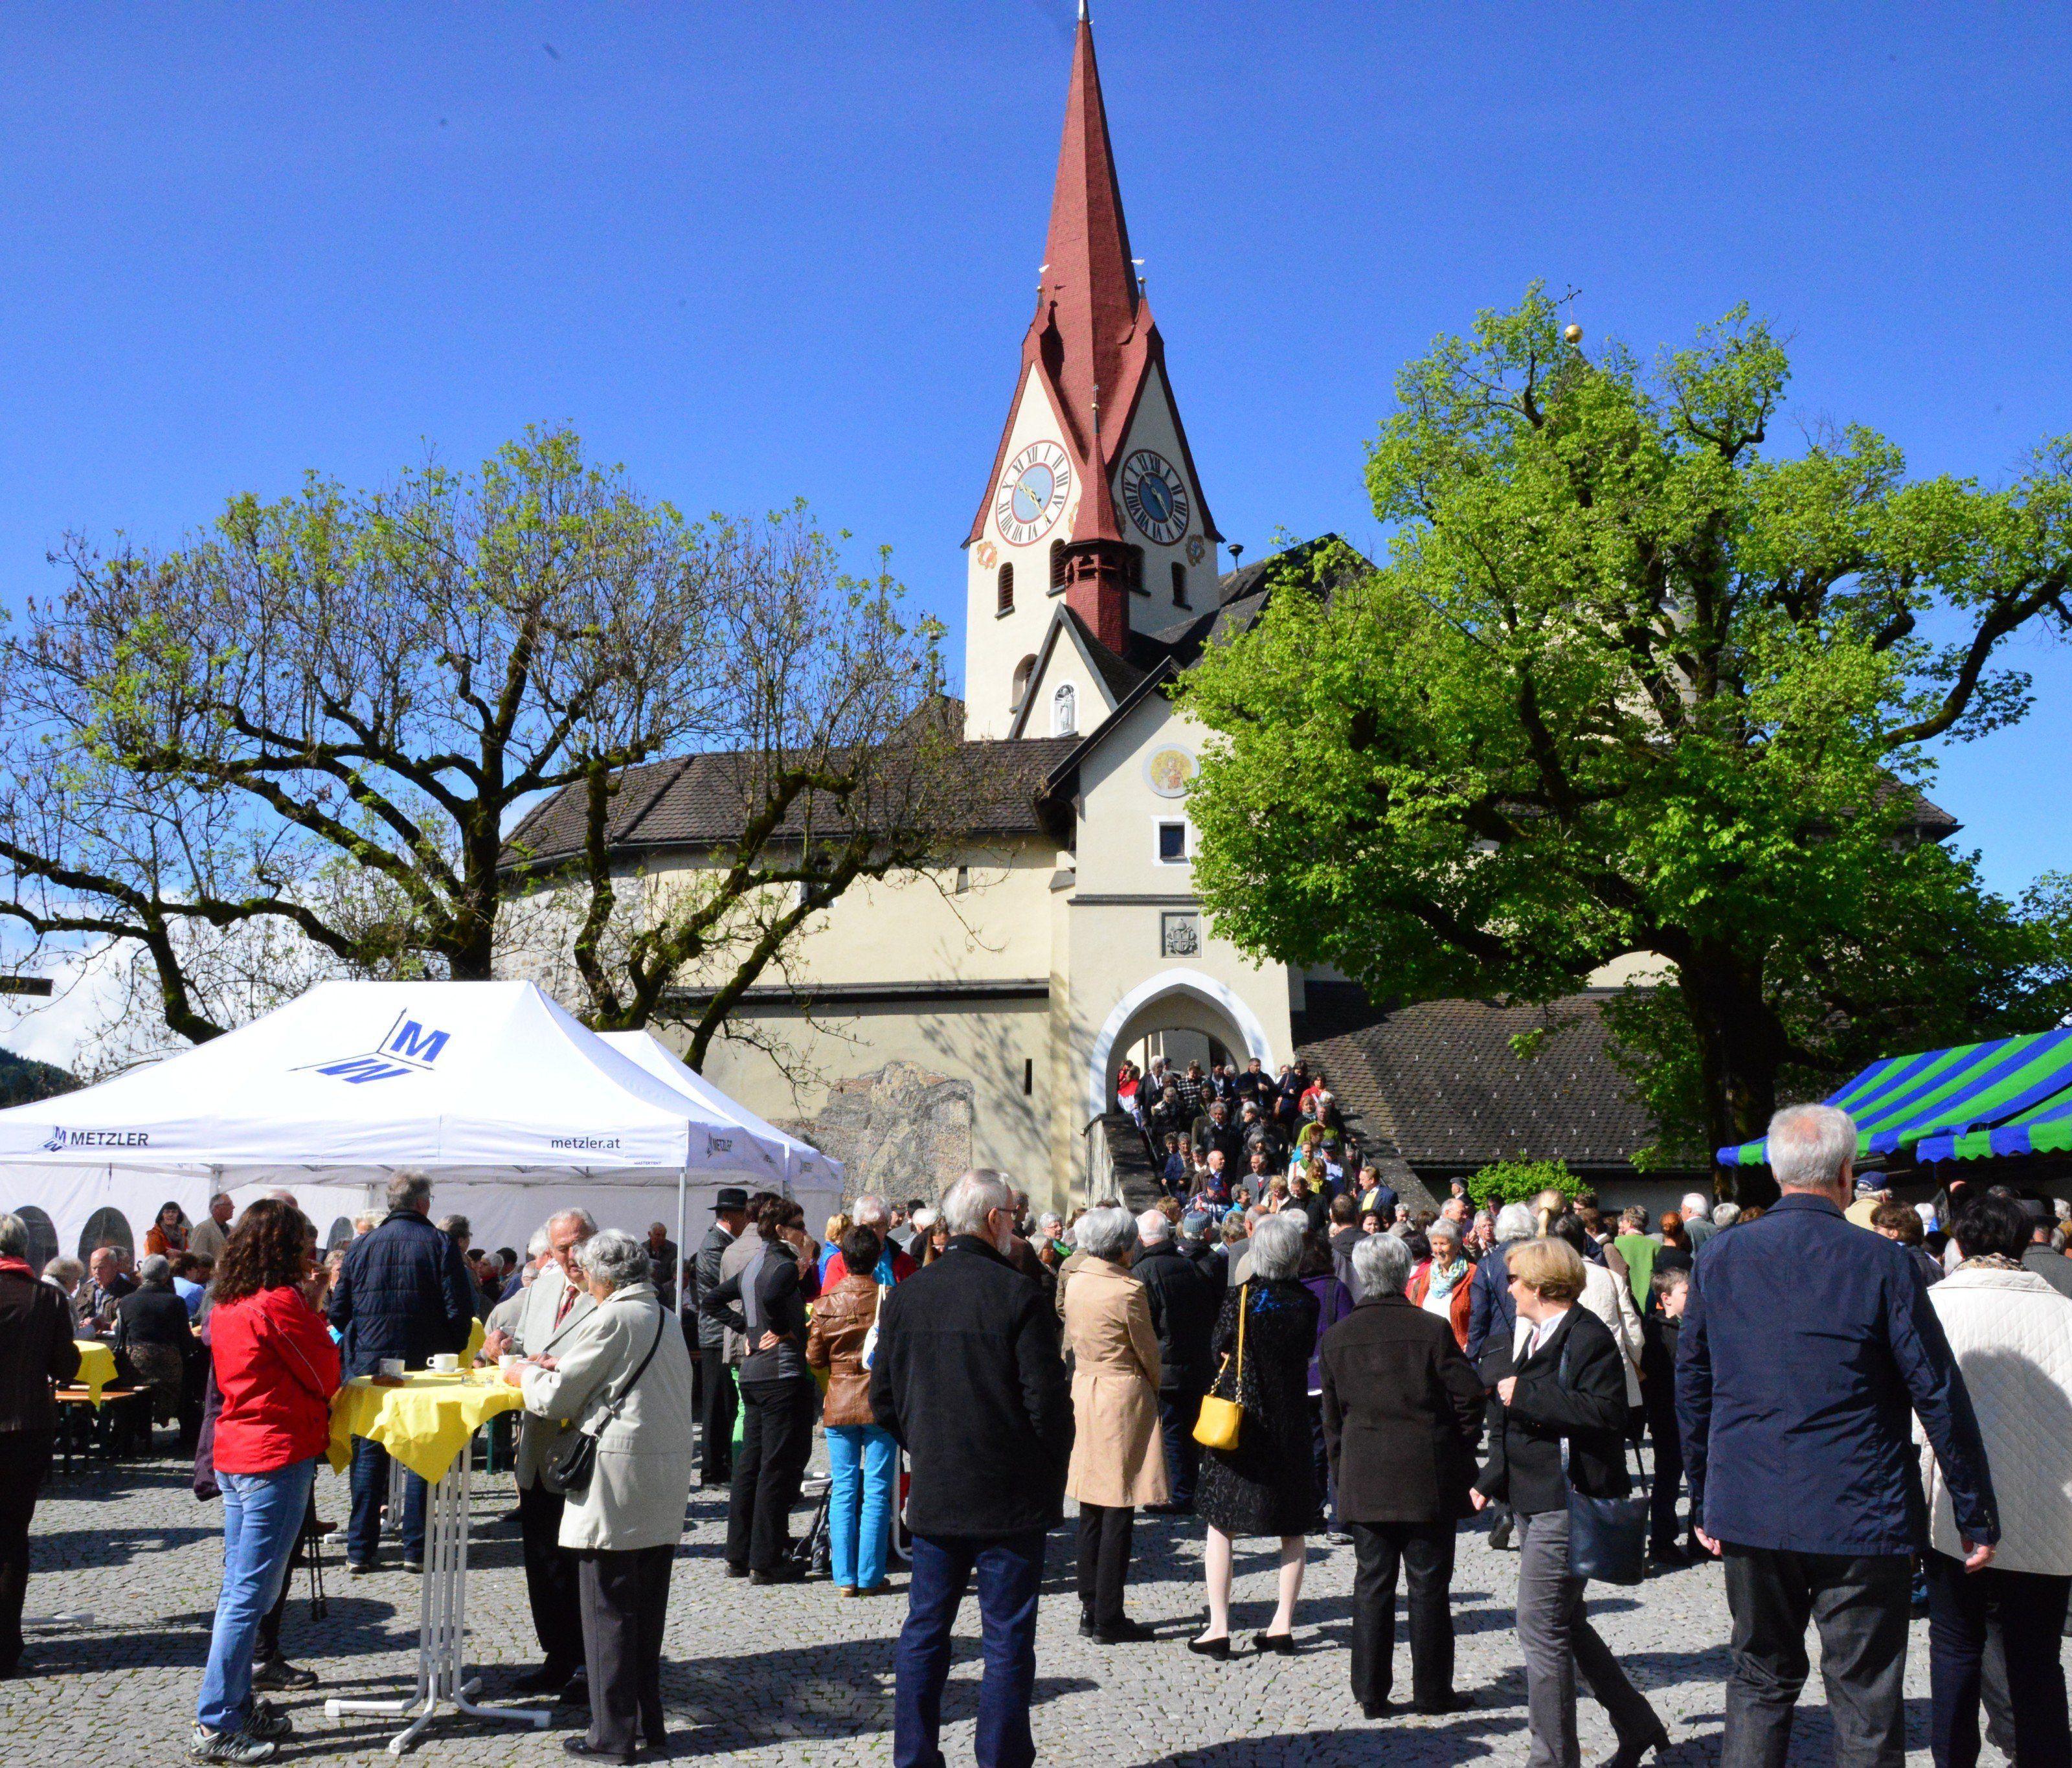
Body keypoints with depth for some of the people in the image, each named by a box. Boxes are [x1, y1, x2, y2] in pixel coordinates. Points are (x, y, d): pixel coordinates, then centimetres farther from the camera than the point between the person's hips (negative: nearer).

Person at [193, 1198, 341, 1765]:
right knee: (251, 1594, -4)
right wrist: (317, 1312, 5)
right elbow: (327, 1377, -9)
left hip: (235, 1454, 9)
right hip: (278, 1456, -9)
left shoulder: (228, 1304, 10)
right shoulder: (280, 1303, -17)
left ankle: (237, 1706, 24)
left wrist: (308, 1309, 9)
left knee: (239, 1588, 15)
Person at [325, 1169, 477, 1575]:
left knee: (368, 1454, 9)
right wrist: (451, 1352, 7)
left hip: (368, 1363, 2)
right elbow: (460, 1312, -8)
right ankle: (415, 1549, 7)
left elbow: (338, 1310, 5)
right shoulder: (440, 1245, -5)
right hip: (424, 1365, -2)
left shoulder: (362, 1245, 3)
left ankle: (360, 1550, 9)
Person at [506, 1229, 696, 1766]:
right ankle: (648, 1725, 22)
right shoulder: (666, 1318, 13)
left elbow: (556, 1400, -9)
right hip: (666, 1483, 8)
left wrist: (525, 1375, 10)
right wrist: (562, 1369, 17)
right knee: (647, 1611, 15)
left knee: (609, 1610, 2)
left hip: (618, 1485, -8)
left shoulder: (611, 1319, -13)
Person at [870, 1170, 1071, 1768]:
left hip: (934, 1494, 5)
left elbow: (884, 1398, 7)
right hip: (1010, 1496, -5)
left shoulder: (906, 1295, 2)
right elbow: (1047, 1398, -14)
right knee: (1007, 1641, 5)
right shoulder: (1019, 1293, -14)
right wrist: (1052, 1474, 1)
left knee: (924, 1632, 15)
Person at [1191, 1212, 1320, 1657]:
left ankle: (1219, 1627, 3)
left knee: (1221, 1524, 5)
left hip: (1238, 1416, -3)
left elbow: (1220, 1348, 0)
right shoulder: (1306, 1302, -4)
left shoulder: (1241, 1297, -12)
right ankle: (1283, 1623, 14)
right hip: (1290, 1419, 3)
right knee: (1292, 1528, 13)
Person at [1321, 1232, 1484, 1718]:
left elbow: (1332, 1416, 7)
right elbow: (1469, 1395, -7)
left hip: (1364, 1481, 2)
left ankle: (1371, 1692, 11)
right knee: (1429, 1586, 7)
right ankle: (1432, 1691, 14)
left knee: (1372, 1583, 9)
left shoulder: (1337, 1337, 1)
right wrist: (1461, 1450, 8)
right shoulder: (1432, 1330, -9)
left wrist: (1341, 1472, 16)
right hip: (1428, 1477, -2)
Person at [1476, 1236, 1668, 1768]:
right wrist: (1491, 1480, 18)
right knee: (1565, 1625, 17)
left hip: (1568, 1502, -10)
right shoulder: (1538, 1336, 16)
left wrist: (1525, 1394, -22)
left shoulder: (1589, 1338, -15)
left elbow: (1603, 1412, -27)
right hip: (1536, 1501, 10)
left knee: (1541, 1629, -7)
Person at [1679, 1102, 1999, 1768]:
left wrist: (1704, 1503, 17)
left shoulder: (1719, 1258, 2)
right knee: (1866, 1708, 6)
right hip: (1858, 1516, -3)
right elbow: (1940, 1395, -8)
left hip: (1749, 1513, 4)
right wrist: (1977, 1514, 1)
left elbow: (1692, 1389, 8)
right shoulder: (1879, 1262, -10)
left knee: (1760, 1680, 18)